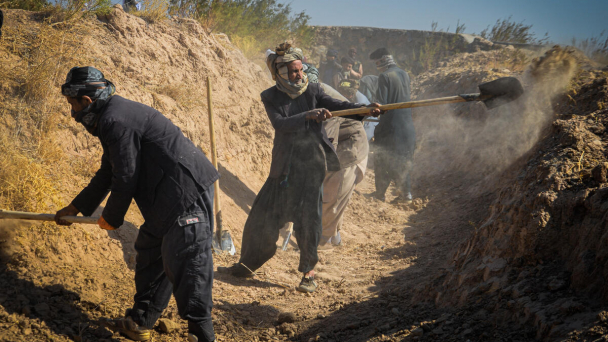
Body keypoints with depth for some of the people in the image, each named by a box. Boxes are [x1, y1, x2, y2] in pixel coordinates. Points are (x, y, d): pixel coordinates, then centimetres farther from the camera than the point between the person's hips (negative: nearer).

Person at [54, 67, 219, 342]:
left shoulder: (114, 121, -17)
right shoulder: (115, 115, 18)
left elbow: (126, 178, -15)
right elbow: (107, 173, 29)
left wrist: (112, 218, 1)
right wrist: (75, 208, 35)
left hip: (186, 192, -11)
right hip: (169, 196, 11)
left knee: (186, 263, -10)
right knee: (149, 252, 18)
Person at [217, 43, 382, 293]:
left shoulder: (312, 91, 2)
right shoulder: (271, 98, 1)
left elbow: (336, 105, -12)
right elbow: (280, 124, -15)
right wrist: (308, 116, -30)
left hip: (311, 162, -1)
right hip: (284, 165, 1)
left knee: (307, 215, -10)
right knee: (263, 215, 6)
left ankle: (308, 272, 3)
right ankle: (247, 264, 24)